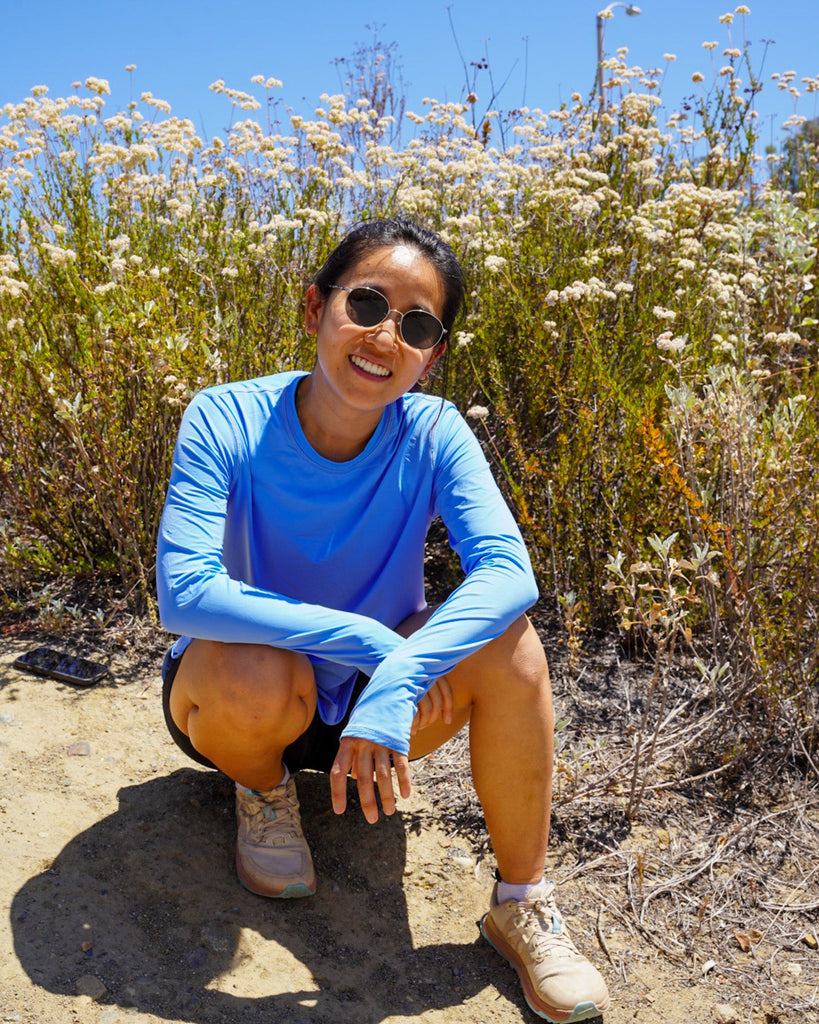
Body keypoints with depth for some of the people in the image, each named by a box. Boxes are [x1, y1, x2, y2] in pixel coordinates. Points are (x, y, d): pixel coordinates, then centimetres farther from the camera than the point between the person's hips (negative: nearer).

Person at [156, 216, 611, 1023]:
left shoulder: (433, 432, -17)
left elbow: (508, 571, -29)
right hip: (233, 697, -1)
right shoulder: (226, 420, -22)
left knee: (508, 643, -25)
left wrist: (396, 680, -43)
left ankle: (522, 904, -7)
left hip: (372, 705, 2)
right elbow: (184, 593, -32)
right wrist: (365, 637, -35)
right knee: (256, 676, -37)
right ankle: (263, 787, 2)